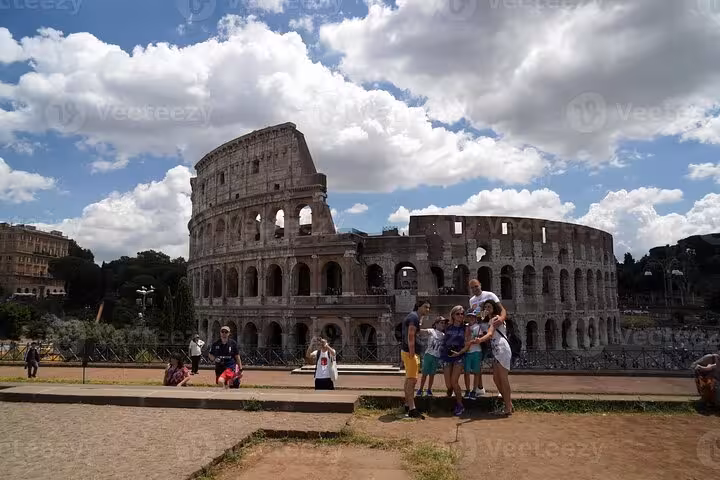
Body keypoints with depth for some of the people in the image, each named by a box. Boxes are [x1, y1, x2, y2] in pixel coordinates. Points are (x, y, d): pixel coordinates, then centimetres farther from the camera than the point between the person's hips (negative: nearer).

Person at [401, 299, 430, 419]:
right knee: (412, 380, -10)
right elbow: (410, 336, -23)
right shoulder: (414, 317, -15)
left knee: (409, 380, 17)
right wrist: (412, 353, -25)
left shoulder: (412, 316, 18)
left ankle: (407, 405, 26)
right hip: (410, 352, -11)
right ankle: (412, 410, -9)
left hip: (407, 351, 11)